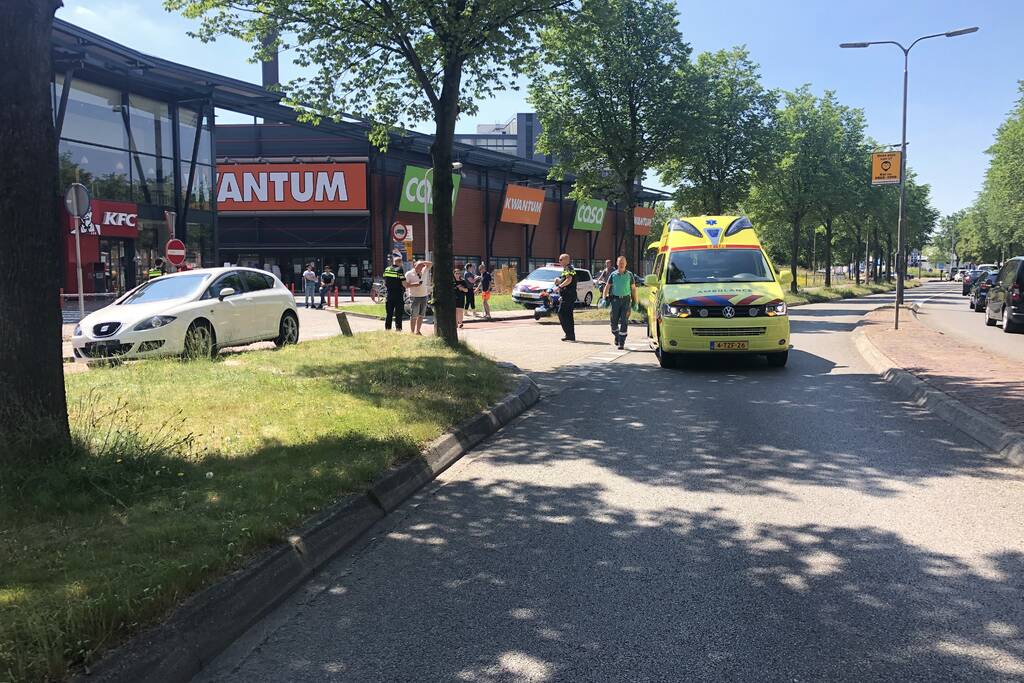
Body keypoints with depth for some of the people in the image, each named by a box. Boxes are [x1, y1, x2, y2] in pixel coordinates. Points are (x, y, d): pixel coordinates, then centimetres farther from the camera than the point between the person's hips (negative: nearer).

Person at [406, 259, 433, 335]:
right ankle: (412, 331, 0)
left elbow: (430, 264, 12)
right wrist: (414, 284, -22)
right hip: (415, 297, -5)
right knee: (414, 316, -5)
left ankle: (418, 331, 16)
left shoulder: (424, 272, 11)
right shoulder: (409, 274, -2)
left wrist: (422, 262, -3)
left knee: (421, 315, 8)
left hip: (424, 296, 5)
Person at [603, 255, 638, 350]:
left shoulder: (629, 275, 5)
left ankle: (622, 342, -3)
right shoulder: (613, 274, 5)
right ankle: (616, 336, 31)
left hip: (626, 300, -1)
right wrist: (604, 298, -2)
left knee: (624, 322, -6)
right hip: (615, 299, 1)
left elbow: (633, 288, 9)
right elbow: (607, 287, 7)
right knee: (614, 321, 5)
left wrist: (635, 301, 5)